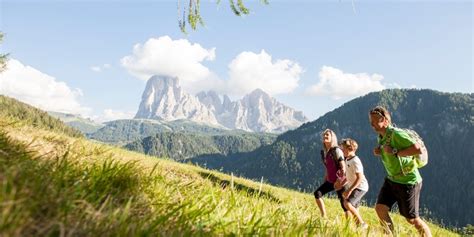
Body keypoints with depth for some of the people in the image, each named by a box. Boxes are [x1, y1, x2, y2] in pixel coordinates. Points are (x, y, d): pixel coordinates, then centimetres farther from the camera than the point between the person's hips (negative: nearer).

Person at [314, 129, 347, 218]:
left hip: (339, 181, -7)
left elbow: (343, 168, -19)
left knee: (343, 203, -4)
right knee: (317, 193, -3)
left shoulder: (336, 150, -15)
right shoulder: (323, 152, 7)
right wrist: (325, 178, 16)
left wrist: (339, 181, -24)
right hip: (330, 181, 8)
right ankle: (324, 216, 6)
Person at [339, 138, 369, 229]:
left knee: (347, 204, -23)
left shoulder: (355, 161, -20)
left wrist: (349, 190, -27)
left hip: (360, 187, -10)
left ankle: (362, 224, -10)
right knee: (353, 208, 14)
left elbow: (360, 178, -25)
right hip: (354, 187, 10)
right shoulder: (347, 160, 8)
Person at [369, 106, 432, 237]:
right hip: (392, 179, 8)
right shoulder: (381, 137, 5)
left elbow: (418, 149, -32)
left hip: (408, 181, -8)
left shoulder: (396, 134, -22)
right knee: (380, 208, -2)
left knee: (412, 219, 3)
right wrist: (380, 152, 1)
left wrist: (395, 152, -30)